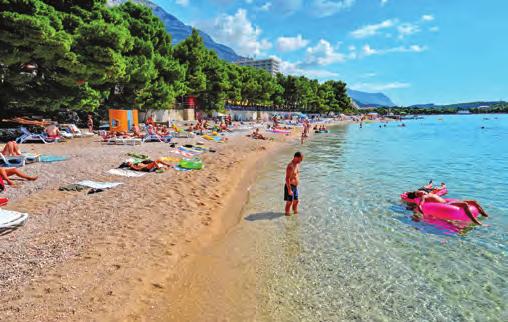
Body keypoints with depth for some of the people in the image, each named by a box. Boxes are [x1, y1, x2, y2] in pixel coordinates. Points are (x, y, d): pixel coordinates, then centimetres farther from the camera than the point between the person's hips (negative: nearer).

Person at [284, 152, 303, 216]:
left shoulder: (297, 164, 6)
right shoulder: (290, 166, -24)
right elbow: (287, 179, -24)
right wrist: (289, 190, -24)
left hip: (295, 186, 9)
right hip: (290, 186, -9)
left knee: (296, 201, 17)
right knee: (289, 202, 2)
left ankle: (295, 212, 31)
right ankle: (287, 214, 15)